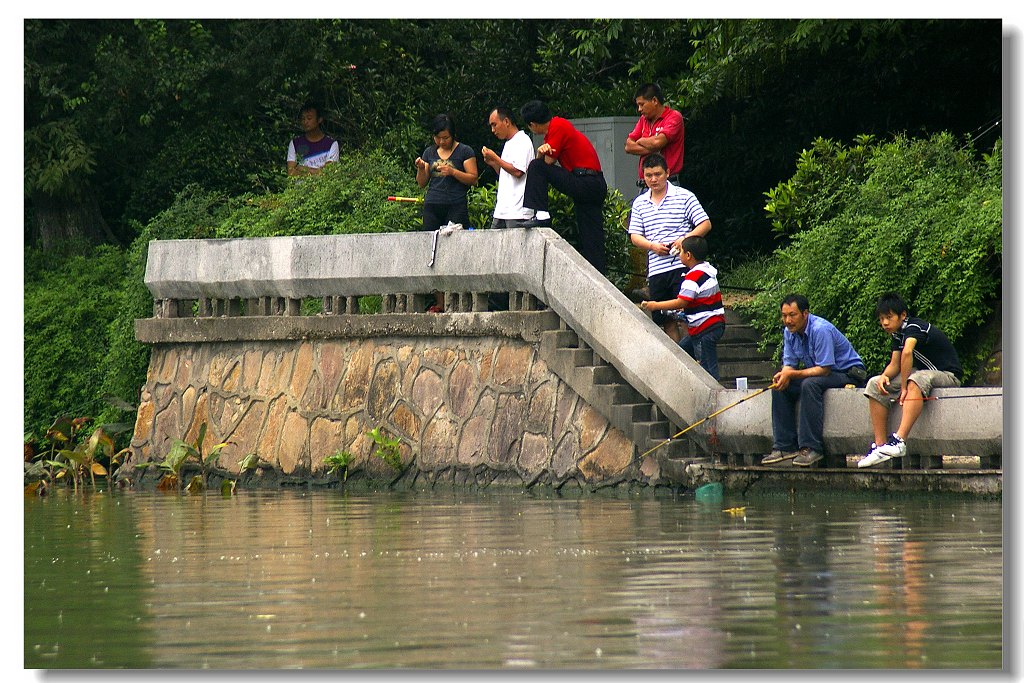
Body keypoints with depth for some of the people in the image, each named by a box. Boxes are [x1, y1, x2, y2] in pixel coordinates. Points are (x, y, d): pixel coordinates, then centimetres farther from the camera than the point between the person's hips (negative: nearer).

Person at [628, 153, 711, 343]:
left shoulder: (684, 196, 1)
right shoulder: (640, 203, 13)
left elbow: (705, 224, 0)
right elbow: (635, 236, 11)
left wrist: (685, 239, -16)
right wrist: (653, 246, -8)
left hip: (682, 265, -5)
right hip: (656, 269, 5)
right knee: (666, 320, 8)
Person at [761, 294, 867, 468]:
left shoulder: (820, 330, -26)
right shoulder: (789, 332, 0)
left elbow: (825, 369, -27)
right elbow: (789, 364, 3)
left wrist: (792, 374, -29)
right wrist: (783, 375, -22)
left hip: (848, 373, -8)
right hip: (817, 372, 8)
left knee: (810, 384, -34)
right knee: (780, 387, -7)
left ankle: (811, 447, -31)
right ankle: (785, 446, -8)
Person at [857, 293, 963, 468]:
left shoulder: (914, 327, -21)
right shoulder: (898, 333, 6)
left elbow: (907, 353, -38)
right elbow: (895, 364, 5)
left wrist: (904, 388, -35)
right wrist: (884, 376, -17)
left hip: (947, 375, -9)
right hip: (921, 372, 9)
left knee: (916, 380, -41)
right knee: (875, 385, -3)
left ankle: (899, 440, -51)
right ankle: (880, 445, -12)